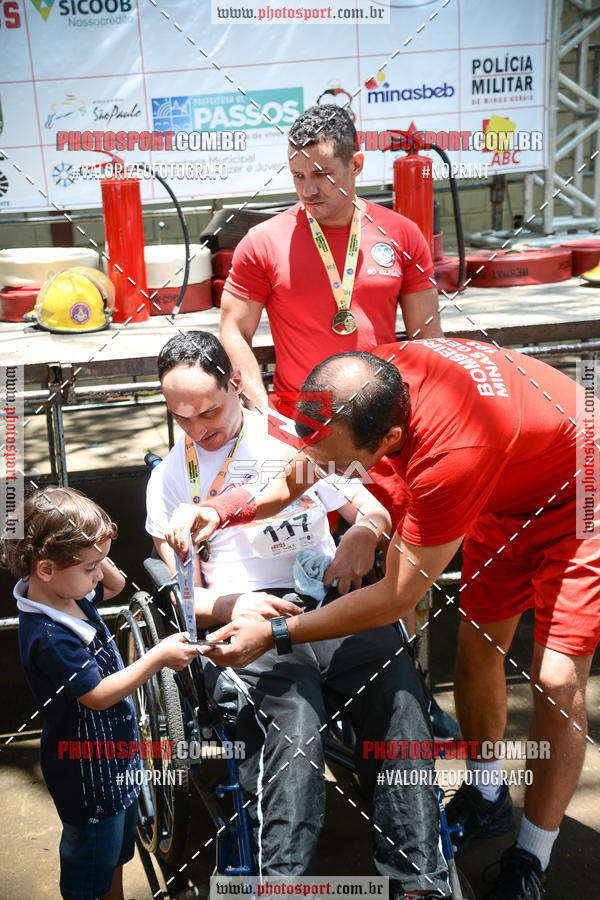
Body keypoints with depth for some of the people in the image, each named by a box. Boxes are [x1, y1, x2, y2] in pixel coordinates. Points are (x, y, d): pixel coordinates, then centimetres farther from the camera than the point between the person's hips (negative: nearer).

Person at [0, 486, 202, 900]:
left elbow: (115, 585, 10)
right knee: (93, 851, 14)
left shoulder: (66, 591, -7)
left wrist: (97, 558, -10)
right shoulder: (48, 636, -34)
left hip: (114, 750, 9)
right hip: (87, 771, -9)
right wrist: (159, 658, -27)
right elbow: (98, 694, -28)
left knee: (119, 843, 29)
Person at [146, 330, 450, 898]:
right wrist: (233, 605, -8)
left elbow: (376, 512, 18)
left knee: (396, 682, -29)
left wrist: (364, 532, -7)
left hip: (330, 602, 1)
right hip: (241, 622, -1)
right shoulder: (170, 478, 16)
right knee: (292, 711, -34)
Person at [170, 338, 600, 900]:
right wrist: (218, 511, -26)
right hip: (503, 497, 7)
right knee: (478, 644, 9)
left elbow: (397, 597, -32)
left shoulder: (453, 453, -44)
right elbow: (296, 477, -9)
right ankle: (486, 797, 33)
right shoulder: (371, 377, -25)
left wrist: (274, 634, -28)